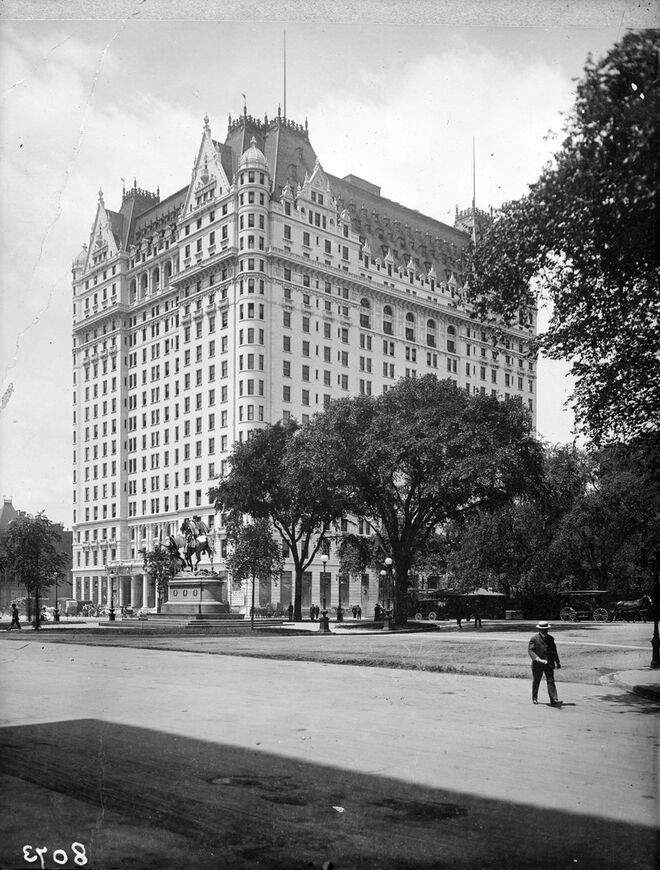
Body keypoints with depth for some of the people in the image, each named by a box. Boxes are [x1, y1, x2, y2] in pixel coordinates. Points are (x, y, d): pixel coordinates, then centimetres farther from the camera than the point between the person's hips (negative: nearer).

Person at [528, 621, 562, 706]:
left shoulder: (550, 639, 9)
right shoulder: (534, 639, -5)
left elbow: (554, 651, 20)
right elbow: (530, 650, -14)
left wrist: (557, 662, 23)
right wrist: (538, 659, -27)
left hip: (549, 664, 2)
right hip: (537, 664, -2)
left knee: (551, 681, -9)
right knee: (536, 682, 11)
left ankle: (554, 700, -14)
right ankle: (534, 698, 29)